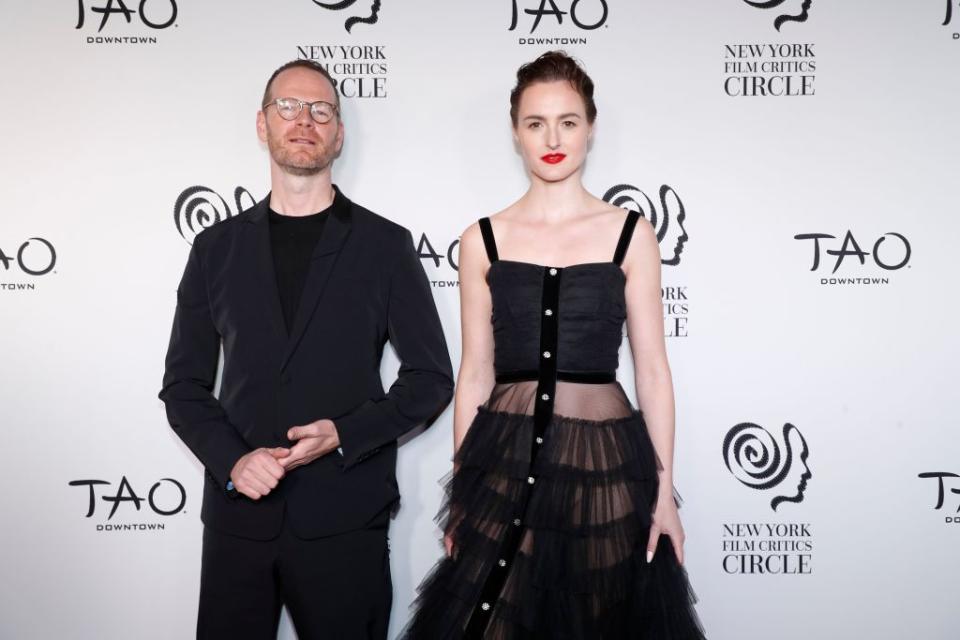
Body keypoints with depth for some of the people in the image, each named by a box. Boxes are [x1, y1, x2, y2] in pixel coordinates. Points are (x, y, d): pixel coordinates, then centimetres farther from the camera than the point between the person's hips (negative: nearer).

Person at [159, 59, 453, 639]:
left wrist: (344, 434, -12)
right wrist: (231, 460, -8)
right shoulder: (217, 248, 7)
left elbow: (431, 378, 1)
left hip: (345, 519, -2)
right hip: (238, 514, 2)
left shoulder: (385, 244, 1)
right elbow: (184, 386, 9)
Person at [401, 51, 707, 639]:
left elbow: (653, 371, 1)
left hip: (606, 460, -1)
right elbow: (476, 374, 6)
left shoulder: (631, 235, 1)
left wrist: (665, 493, -2)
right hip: (506, 463, 1)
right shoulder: (484, 240, 4)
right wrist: (461, 492, 6)